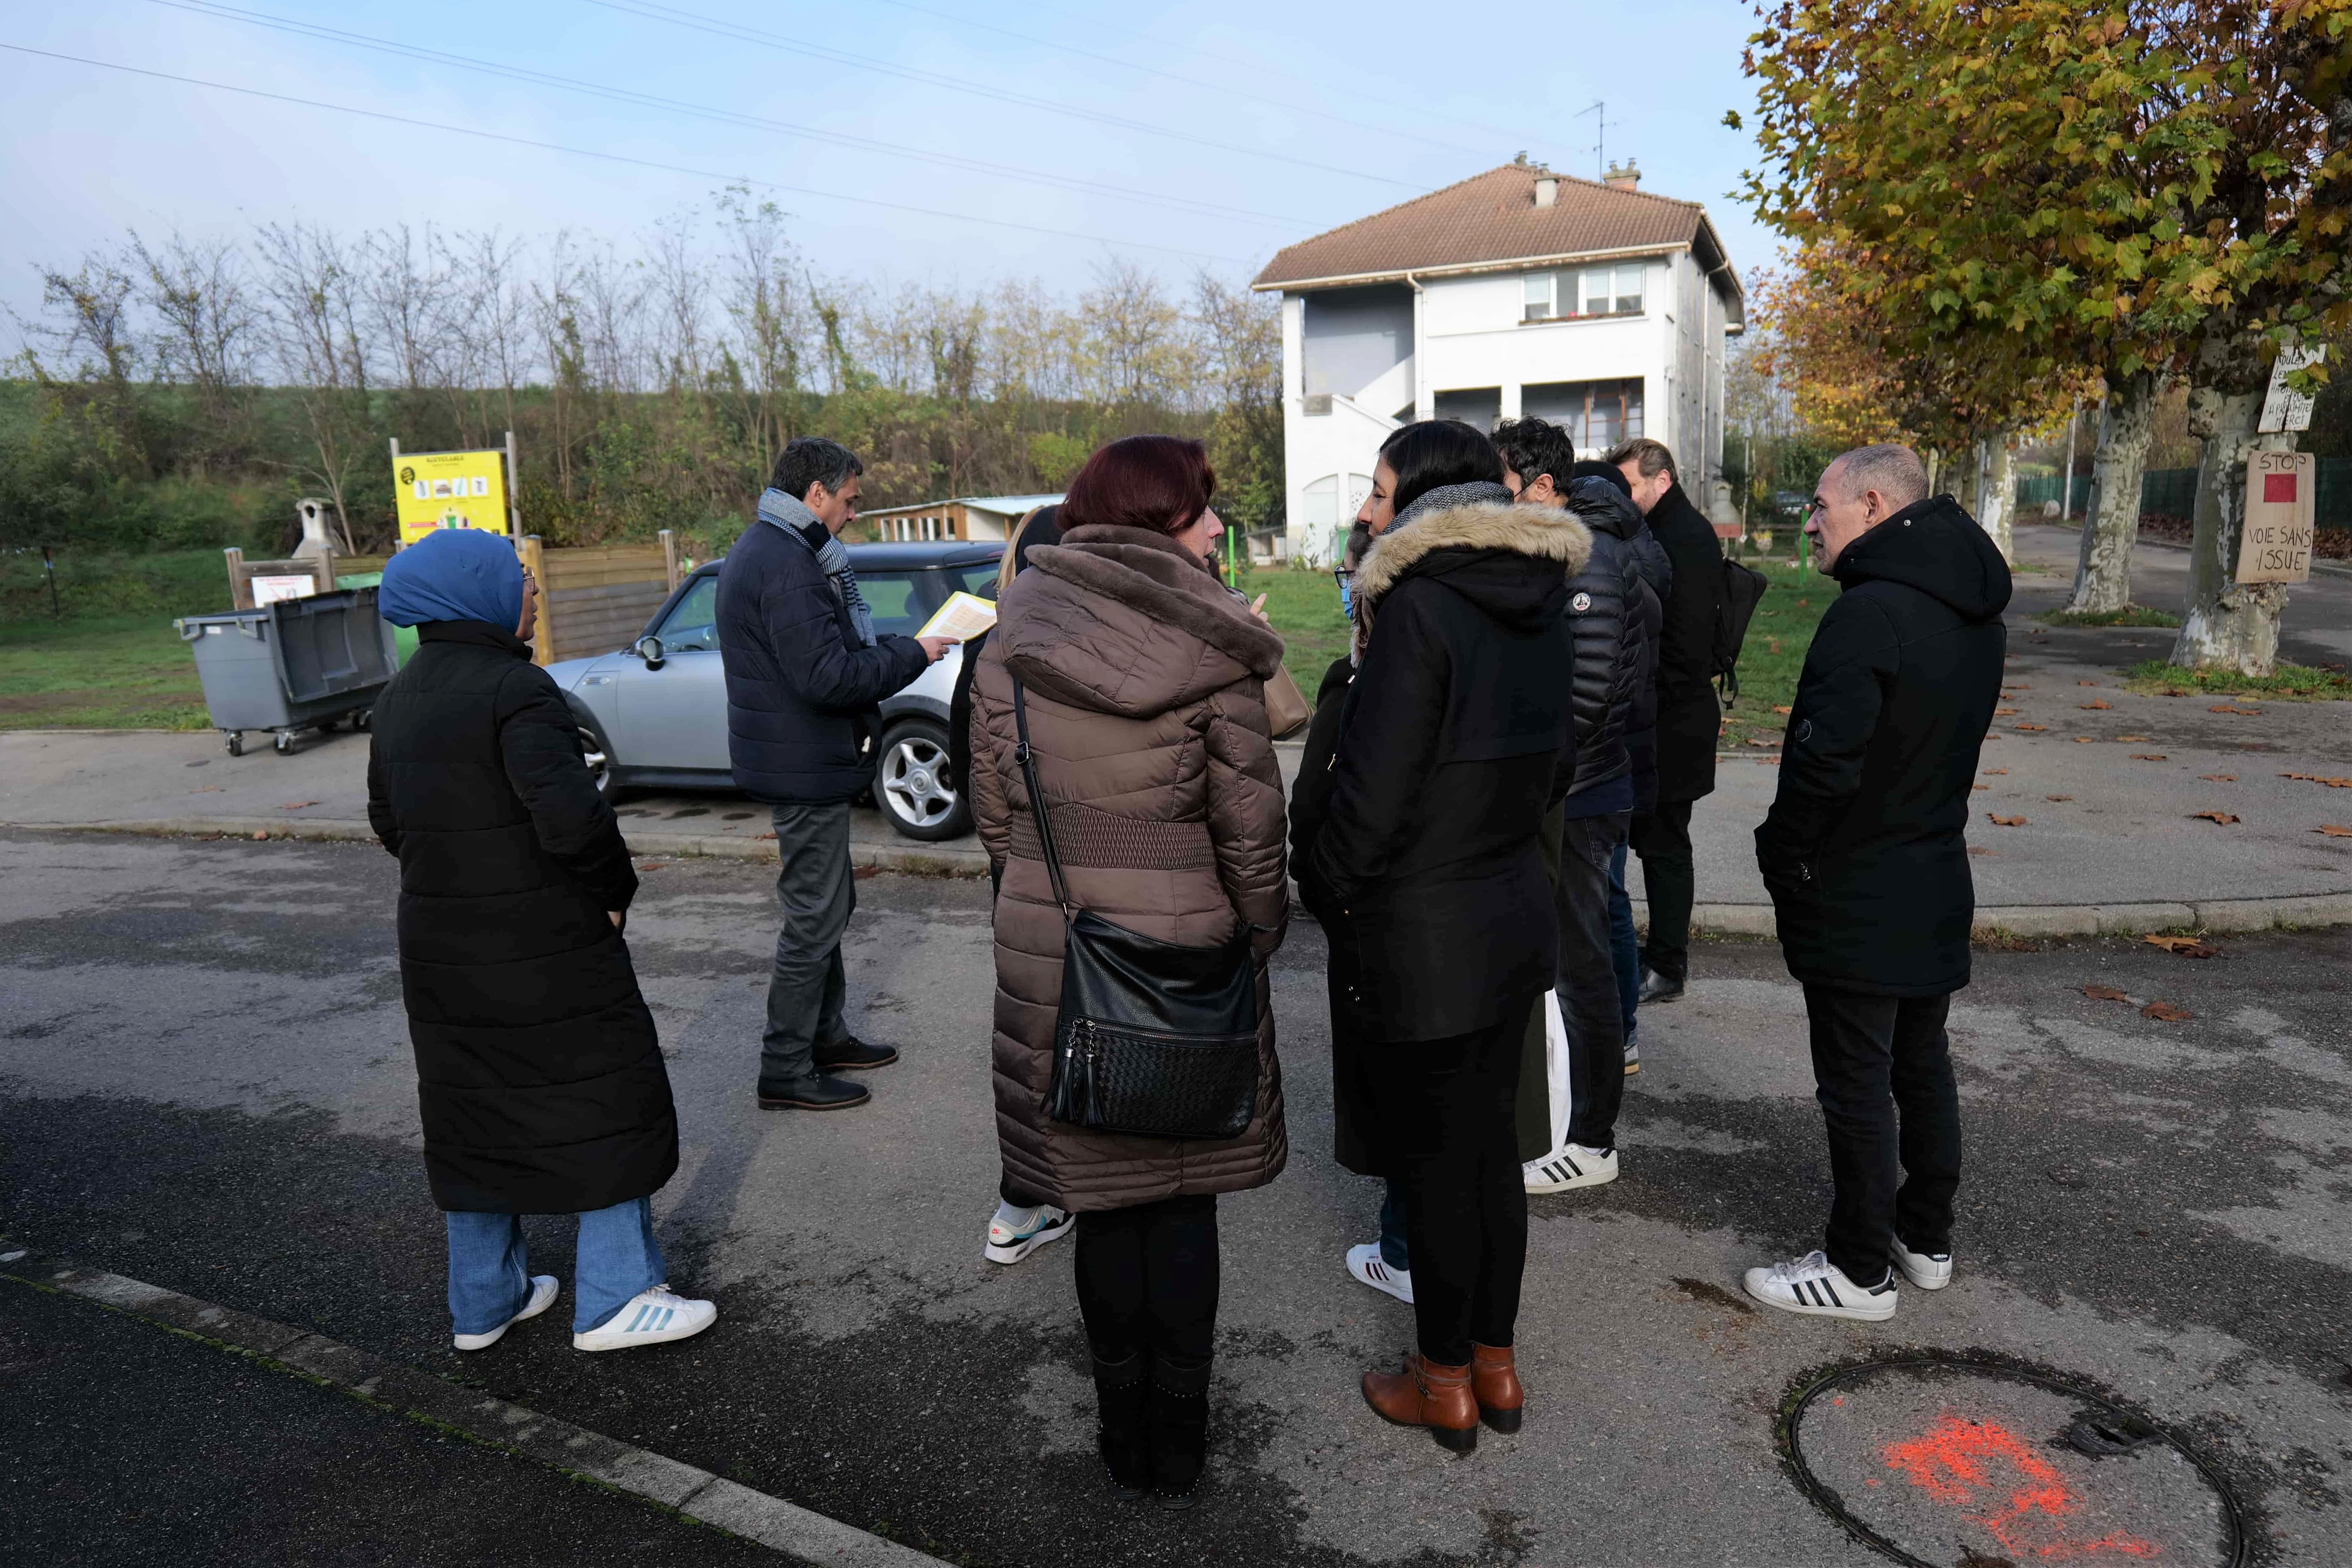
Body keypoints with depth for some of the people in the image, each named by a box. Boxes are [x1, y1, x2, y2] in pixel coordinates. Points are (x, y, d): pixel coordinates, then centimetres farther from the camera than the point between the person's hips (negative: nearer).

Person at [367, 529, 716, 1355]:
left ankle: (483, 1302, 30)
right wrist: (614, 892, -12)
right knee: (606, 1100, 5)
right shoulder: (515, 689, -19)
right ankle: (614, 1298, 13)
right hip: (544, 945, -8)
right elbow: (571, 815, -28)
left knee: (475, 1114, 18)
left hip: (440, 947, 8)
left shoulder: (398, 699, 9)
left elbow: (388, 821, 17)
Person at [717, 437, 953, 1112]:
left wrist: (893, 650, 7)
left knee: (826, 906, 20)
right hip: (805, 766, -11)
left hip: (800, 759, 11)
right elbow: (827, 676, -26)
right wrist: (912, 652, -16)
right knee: (814, 916, -2)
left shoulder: (765, 550, 14)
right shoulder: (786, 564, -21)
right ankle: (786, 1070, 8)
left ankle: (825, 1035, 33)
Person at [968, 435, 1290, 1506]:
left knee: (1100, 1190, 15)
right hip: (1184, 941, -2)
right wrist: (1262, 932, 5)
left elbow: (992, 808, 3)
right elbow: (1249, 819, -9)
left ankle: (1127, 1438, 29)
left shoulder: (1014, 637, 0)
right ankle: (1176, 1444, 27)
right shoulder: (1212, 646, -9)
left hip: (1050, 946, 3)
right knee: (1183, 1195, 14)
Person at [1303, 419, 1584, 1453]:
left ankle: (1445, 1386, 26)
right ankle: (1495, 1365, 34)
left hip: (1419, 939, -8)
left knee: (1431, 1166, 8)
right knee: (1492, 1146, 19)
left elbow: (1372, 793, -20)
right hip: (1516, 917, 8)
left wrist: (1324, 892, -5)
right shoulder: (1537, 604, 4)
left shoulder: (1420, 608, -20)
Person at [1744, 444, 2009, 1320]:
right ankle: (1927, 1239, 36)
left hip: (1854, 900, -9)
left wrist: (1783, 855, -14)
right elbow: (1949, 744, 13)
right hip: (1937, 884, 9)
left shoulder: (1870, 611, -23)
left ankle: (1861, 1270, 17)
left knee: (1856, 1084, 3)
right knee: (1922, 1064, 20)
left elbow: (1825, 761, -29)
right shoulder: (1976, 616, 7)